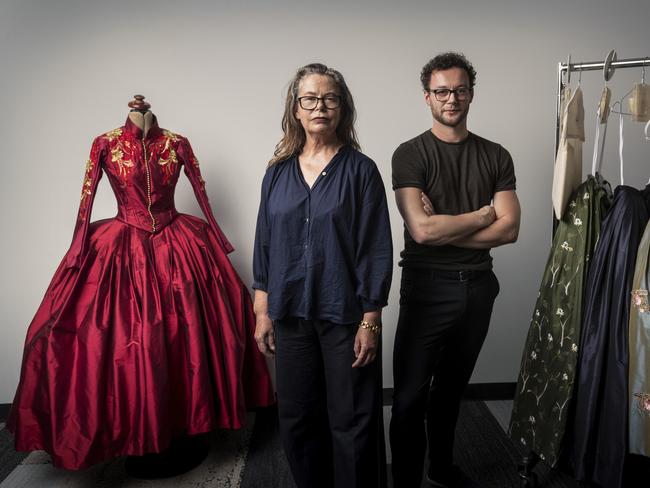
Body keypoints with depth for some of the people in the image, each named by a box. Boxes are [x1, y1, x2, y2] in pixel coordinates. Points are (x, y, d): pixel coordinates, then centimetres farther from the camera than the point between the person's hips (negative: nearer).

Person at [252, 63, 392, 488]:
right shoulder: (278, 173, 6)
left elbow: (376, 249, -7)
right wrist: (262, 312, 6)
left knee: (351, 421, 7)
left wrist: (371, 320, -10)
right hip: (291, 314, 4)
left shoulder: (360, 170, -4)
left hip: (344, 315, -3)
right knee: (297, 418, 15)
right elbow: (265, 245, 9)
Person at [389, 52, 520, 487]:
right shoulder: (411, 155, -7)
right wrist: (481, 215, -7)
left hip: (478, 286, 4)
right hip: (427, 287, -4)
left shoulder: (496, 156, 5)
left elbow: (509, 229, -4)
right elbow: (422, 230, -19)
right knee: (411, 395, 2)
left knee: (453, 387, 20)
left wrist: (444, 228, -14)